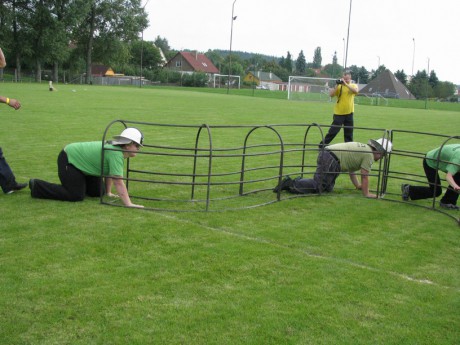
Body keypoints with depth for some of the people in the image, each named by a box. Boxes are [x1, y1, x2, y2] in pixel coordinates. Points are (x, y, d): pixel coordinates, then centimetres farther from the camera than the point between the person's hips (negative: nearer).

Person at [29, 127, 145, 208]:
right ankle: (36, 186, -1)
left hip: (82, 161, 10)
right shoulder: (116, 154, -32)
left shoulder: (115, 148, -4)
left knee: (98, 192, 6)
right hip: (68, 159, -10)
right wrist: (128, 204, -39)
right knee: (76, 196, -14)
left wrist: (108, 192, 10)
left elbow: (109, 172, 7)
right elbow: (118, 182, -37)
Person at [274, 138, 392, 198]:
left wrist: (358, 185, 35)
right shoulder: (369, 155, -2)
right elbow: (364, 176, -5)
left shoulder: (362, 149, 27)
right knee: (317, 187, -12)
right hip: (330, 159, -10)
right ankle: (290, 184, -14)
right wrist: (366, 194, 2)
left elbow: (351, 168, 32)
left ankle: (298, 181, 9)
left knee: (328, 188, 11)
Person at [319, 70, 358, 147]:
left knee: (349, 133, 10)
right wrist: (337, 85, -17)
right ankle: (322, 145, 4)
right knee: (333, 131, -4)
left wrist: (346, 84, -22)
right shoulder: (339, 86, 0)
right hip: (338, 113, -2)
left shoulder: (353, 85, 5)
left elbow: (355, 91, -18)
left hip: (349, 113, 2)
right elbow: (331, 94, -12)